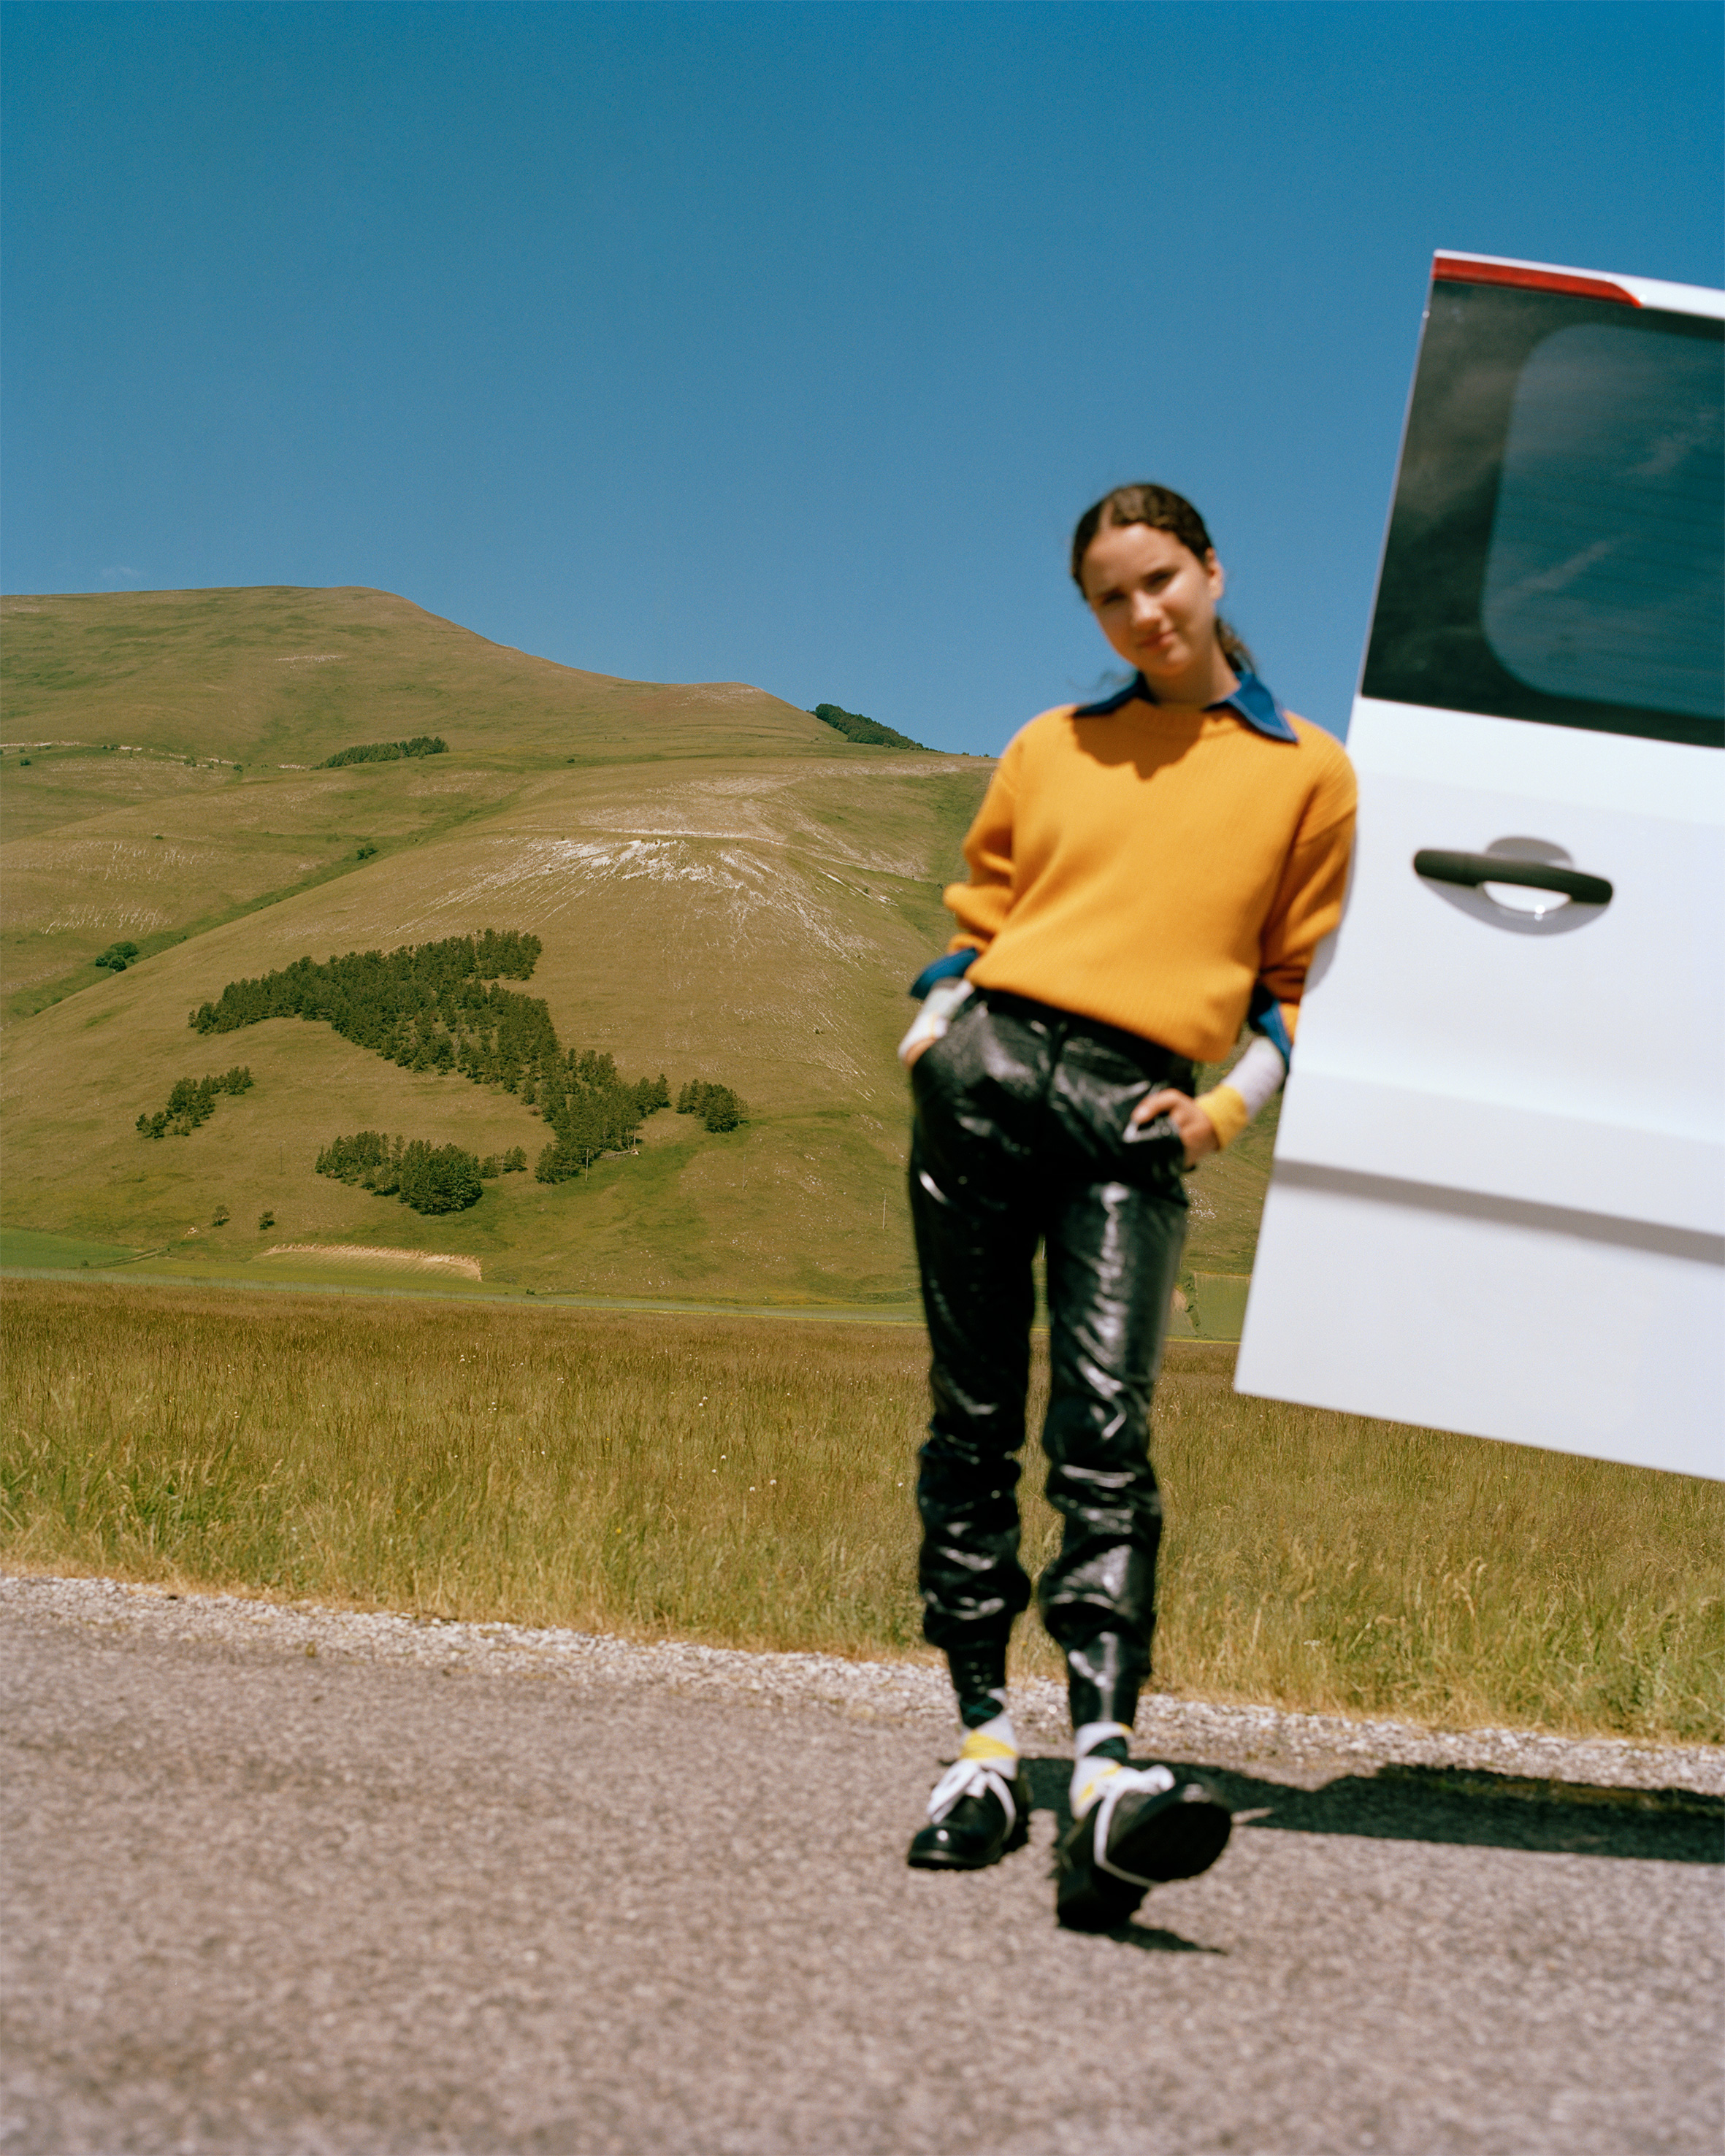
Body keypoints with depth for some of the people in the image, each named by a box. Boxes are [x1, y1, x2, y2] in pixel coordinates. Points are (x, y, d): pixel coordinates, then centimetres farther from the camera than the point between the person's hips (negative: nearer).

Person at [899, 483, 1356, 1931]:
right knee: (973, 1424, 1)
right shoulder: (1052, 750, 16)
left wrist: (1230, 1108, 0)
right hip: (988, 1075, 3)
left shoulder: (1308, 773, 11)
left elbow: (1301, 981, 14)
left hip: (1136, 1113, -3)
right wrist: (931, 1035, 5)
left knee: (1105, 1431, -16)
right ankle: (984, 1744, 7)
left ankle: (1108, 1776, -27)